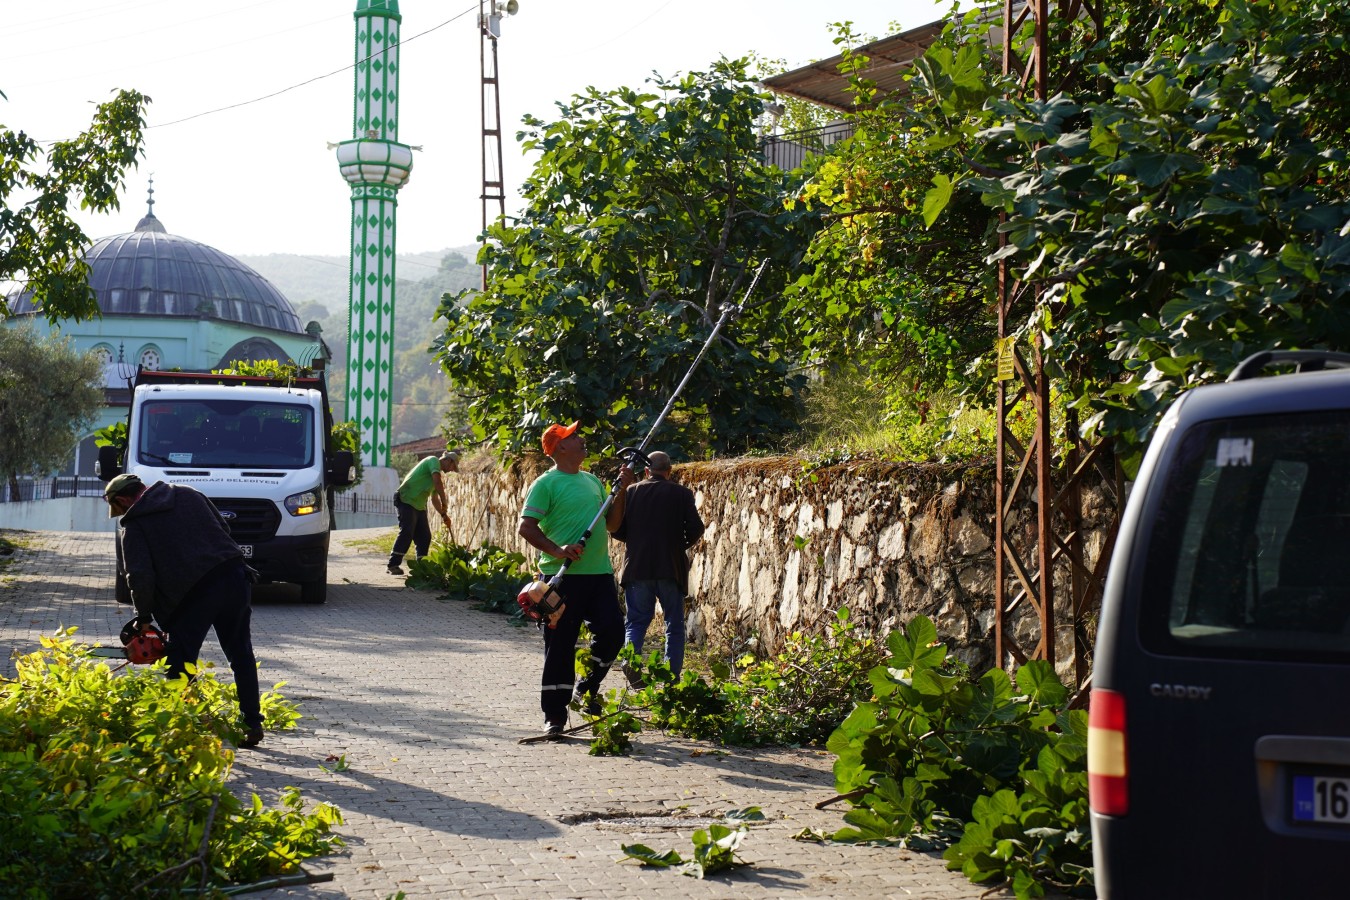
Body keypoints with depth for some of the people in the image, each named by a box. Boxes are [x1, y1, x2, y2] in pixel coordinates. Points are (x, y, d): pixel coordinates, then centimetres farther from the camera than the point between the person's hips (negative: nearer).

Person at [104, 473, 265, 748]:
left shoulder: (133, 525, 2)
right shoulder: (187, 494, 17)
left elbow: (139, 576, -7)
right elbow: (224, 529, 20)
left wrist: (144, 616, 5)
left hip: (193, 594, -5)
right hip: (234, 577, 5)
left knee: (180, 666, 6)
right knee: (241, 656, 16)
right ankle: (252, 723, 18)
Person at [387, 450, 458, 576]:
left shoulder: (437, 472, 23)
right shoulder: (433, 461, -4)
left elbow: (434, 498, 28)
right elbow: (437, 482, -21)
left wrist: (443, 515, 21)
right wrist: (444, 503, -16)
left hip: (419, 506, 10)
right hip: (406, 500, -10)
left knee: (425, 536, 6)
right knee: (406, 533, -14)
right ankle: (393, 565, -13)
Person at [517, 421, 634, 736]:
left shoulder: (593, 481, 17)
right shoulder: (547, 483, -5)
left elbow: (612, 523, 20)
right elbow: (526, 527, -12)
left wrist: (621, 490, 8)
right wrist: (557, 550, -25)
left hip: (600, 572, 6)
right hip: (563, 576, -6)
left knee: (612, 630, -3)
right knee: (560, 645, -1)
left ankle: (586, 687, 21)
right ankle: (554, 716, 7)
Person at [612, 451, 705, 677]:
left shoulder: (631, 492, 2)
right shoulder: (682, 494, -2)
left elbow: (617, 530, 1)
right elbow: (696, 529, -6)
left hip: (637, 568, 1)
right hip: (671, 570, -1)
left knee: (636, 621, 10)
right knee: (675, 625, 10)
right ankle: (672, 676, 6)